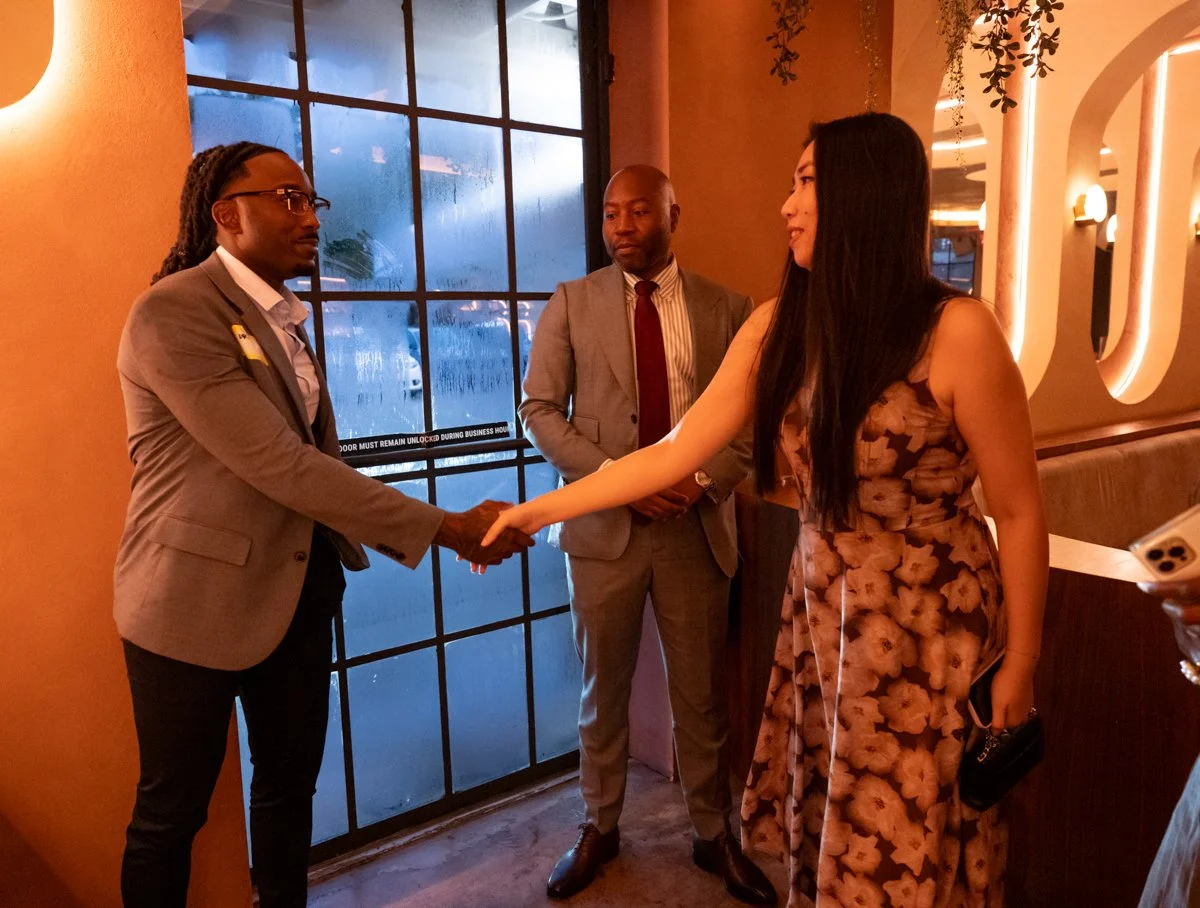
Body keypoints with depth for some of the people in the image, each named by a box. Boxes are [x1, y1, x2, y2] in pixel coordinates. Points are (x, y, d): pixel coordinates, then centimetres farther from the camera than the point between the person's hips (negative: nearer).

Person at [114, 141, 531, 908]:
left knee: (291, 782, 19)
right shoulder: (172, 312, -18)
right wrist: (442, 527, -24)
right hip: (201, 599, -7)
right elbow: (278, 464, -25)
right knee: (172, 810, 11)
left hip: (301, 587, 8)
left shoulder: (283, 317, 9)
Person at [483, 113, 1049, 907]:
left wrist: (1020, 664, -4)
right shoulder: (778, 327, -3)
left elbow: (1019, 511, -10)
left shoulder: (956, 332, -18)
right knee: (826, 836, 19)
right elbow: (674, 452, -3)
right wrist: (539, 510, -3)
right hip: (820, 610, 5)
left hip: (928, 623, -4)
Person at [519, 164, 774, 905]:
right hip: (605, 523, 0)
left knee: (702, 694, 12)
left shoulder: (728, 310, 3)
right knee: (604, 690, 13)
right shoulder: (572, 302, 2)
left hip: (697, 525, 0)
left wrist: (705, 480, -15)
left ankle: (714, 834, 33)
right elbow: (540, 409, -2)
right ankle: (601, 828, 34)